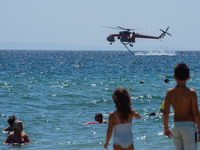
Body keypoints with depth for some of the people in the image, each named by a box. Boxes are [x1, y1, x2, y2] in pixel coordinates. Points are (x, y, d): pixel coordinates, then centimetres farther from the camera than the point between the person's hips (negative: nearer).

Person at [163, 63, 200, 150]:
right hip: (189, 126, -4)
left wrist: (166, 128, 14)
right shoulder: (191, 93, -12)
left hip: (176, 126, 4)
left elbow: (165, 112, 1)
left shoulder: (169, 92, -1)